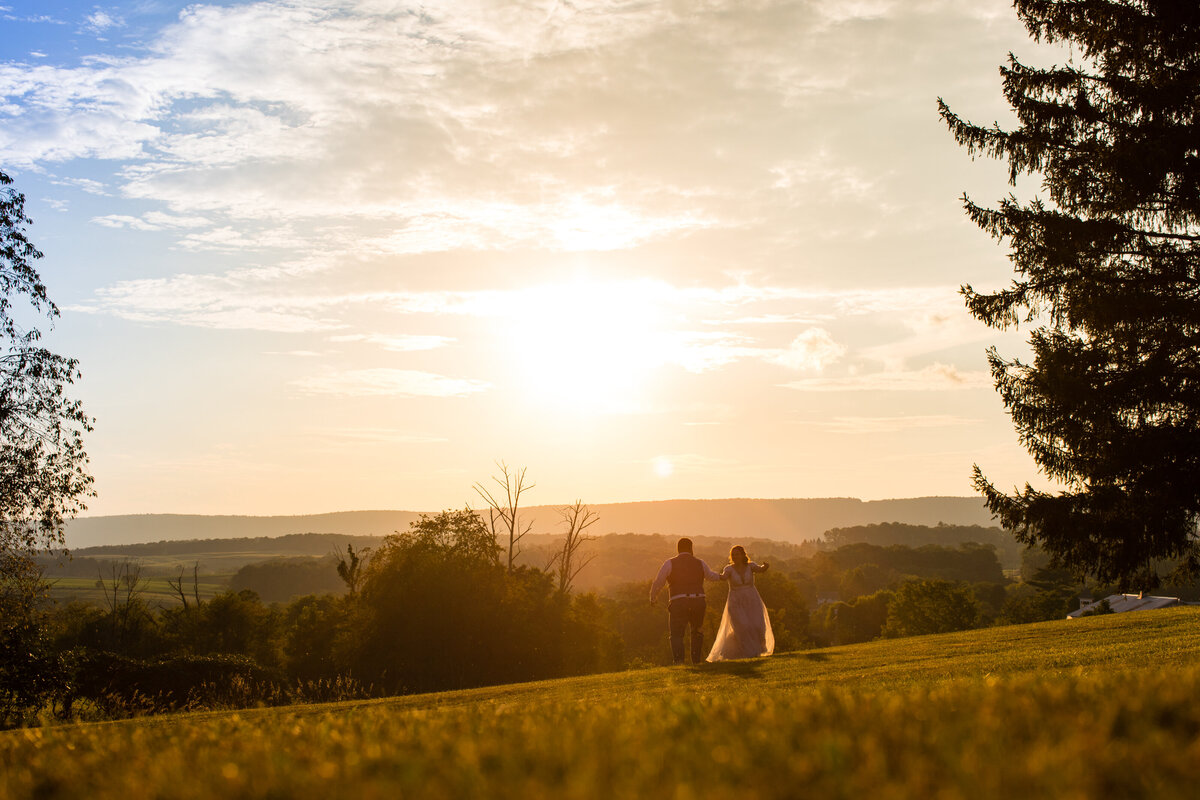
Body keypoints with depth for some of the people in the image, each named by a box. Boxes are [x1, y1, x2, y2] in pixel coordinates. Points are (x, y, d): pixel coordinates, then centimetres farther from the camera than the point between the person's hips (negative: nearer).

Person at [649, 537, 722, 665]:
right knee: (697, 632, 24)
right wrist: (720, 577, 55)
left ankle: (679, 661, -23)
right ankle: (696, 661, 20)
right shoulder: (700, 564, 11)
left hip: (678, 604, -3)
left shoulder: (670, 563, 1)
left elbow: (658, 583, 2)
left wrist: (652, 598, 20)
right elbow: (710, 575, 32)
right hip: (698, 603, 3)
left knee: (676, 635, 0)